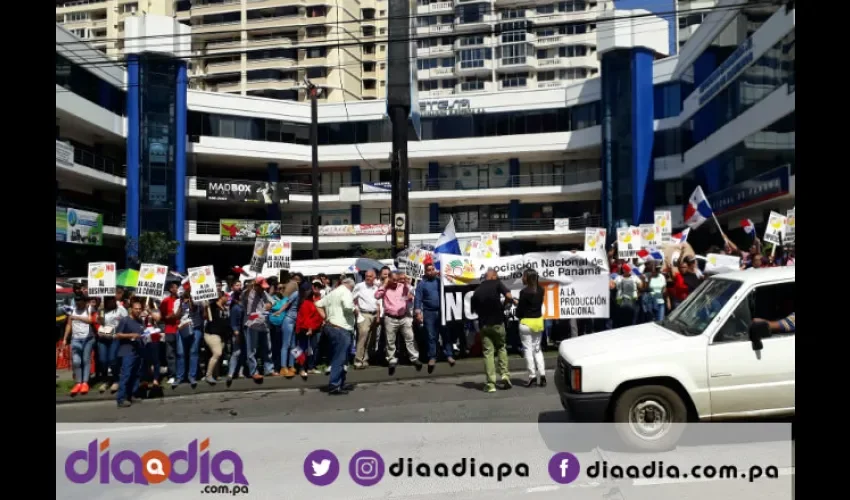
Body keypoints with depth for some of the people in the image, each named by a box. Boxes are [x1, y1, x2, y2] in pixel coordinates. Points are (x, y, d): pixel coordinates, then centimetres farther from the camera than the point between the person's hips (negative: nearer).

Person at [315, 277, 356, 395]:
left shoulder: (332, 293, 19)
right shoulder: (346, 292, -7)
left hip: (330, 326, 9)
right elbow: (348, 306, -25)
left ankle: (339, 383, 20)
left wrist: (326, 317, 14)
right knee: (340, 358, -6)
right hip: (341, 329, -9)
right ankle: (334, 385, -8)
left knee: (336, 357, 15)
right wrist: (355, 310, -5)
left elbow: (318, 304, 20)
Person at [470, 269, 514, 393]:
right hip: (498, 322, -2)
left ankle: (490, 384, -1)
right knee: (501, 348, 18)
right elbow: (509, 296, -17)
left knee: (488, 353, 3)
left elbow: (474, 310, 11)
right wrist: (504, 304, 2)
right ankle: (504, 374, 5)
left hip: (484, 325, 2)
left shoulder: (477, 291, 7)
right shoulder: (497, 284, -4)